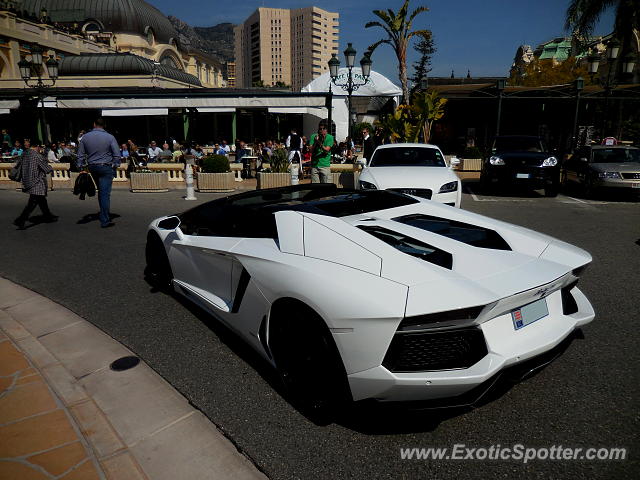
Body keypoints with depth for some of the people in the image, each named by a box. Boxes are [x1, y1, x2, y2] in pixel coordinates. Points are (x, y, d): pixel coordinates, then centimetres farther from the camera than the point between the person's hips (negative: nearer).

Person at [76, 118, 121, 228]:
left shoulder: (85, 137, 5)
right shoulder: (110, 137, -6)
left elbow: (80, 155, 7)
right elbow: (117, 155, -7)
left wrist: (81, 167, 12)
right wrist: (115, 166, 2)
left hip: (92, 167, 4)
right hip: (106, 167, -4)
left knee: (101, 191, 21)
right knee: (105, 193, -6)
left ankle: (104, 214, 27)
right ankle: (104, 221, -7)